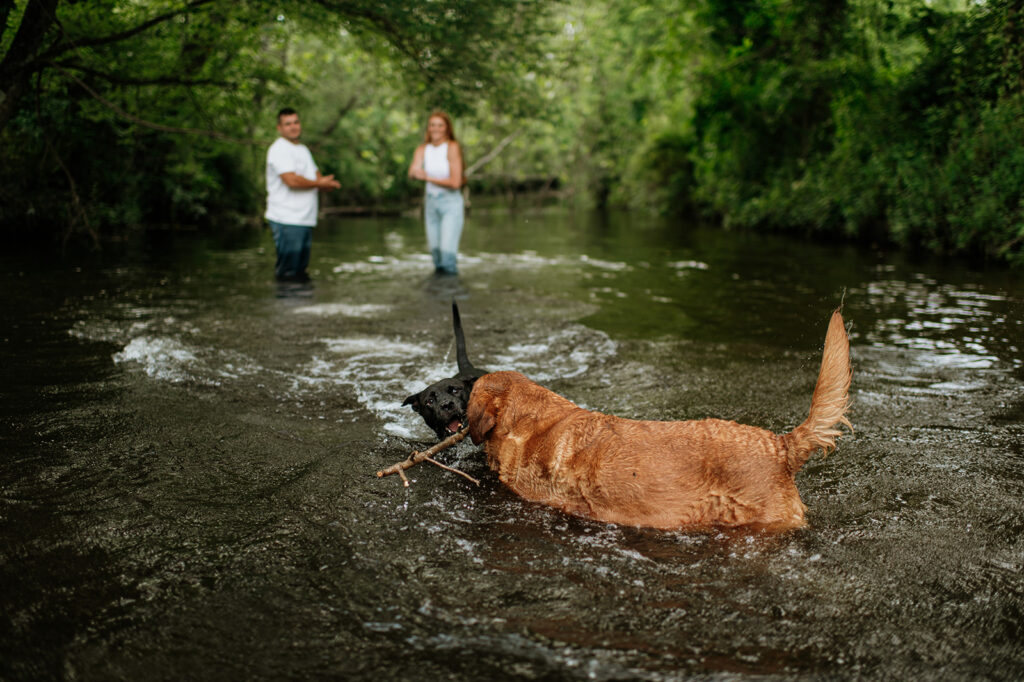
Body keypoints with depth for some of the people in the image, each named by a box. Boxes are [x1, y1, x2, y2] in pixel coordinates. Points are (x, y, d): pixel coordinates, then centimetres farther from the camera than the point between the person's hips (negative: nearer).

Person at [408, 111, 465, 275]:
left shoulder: (453, 147, -10)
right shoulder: (422, 149, 5)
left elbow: (455, 183, -15)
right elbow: (412, 173, -13)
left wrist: (428, 177, -12)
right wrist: (416, 171, -36)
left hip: (451, 202, -5)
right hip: (431, 202, 5)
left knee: (447, 250, -15)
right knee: (435, 250, 7)